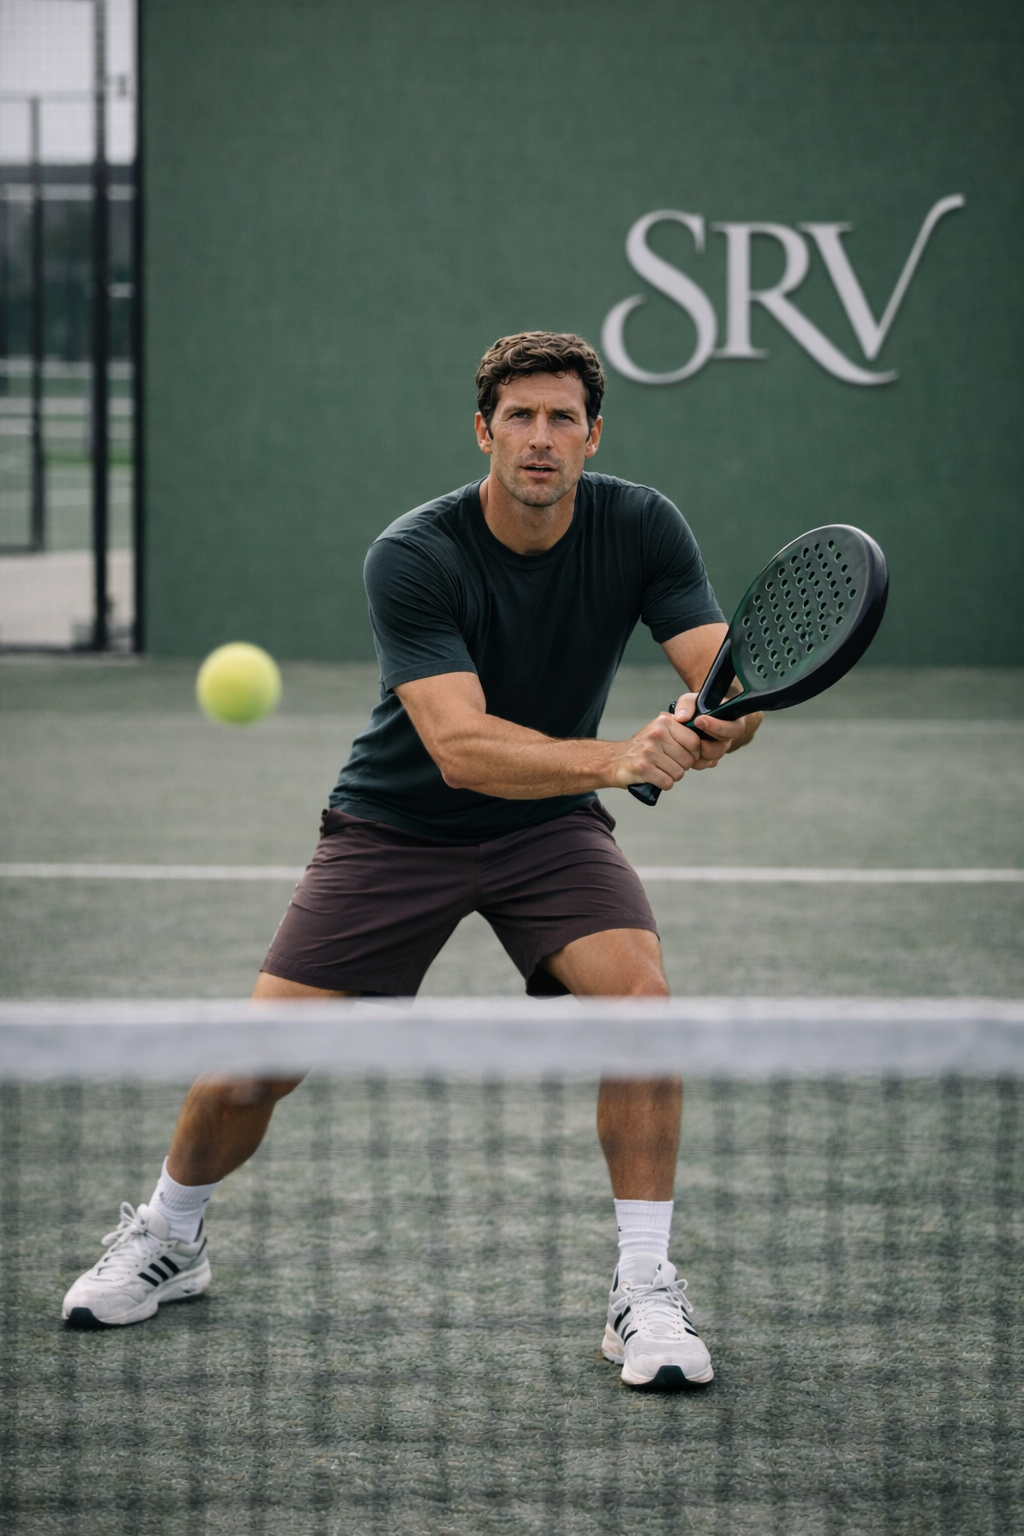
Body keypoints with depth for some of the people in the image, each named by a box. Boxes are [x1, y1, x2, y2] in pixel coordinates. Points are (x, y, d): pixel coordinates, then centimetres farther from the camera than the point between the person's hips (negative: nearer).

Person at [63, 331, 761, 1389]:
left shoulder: (642, 528, -14)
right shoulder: (413, 557, -24)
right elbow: (460, 746, -34)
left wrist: (714, 727, -45)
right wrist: (615, 759, -49)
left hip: (550, 827, 2)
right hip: (396, 827, -2)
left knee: (640, 992, -26)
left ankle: (644, 1289, -14)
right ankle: (168, 1238, 27)